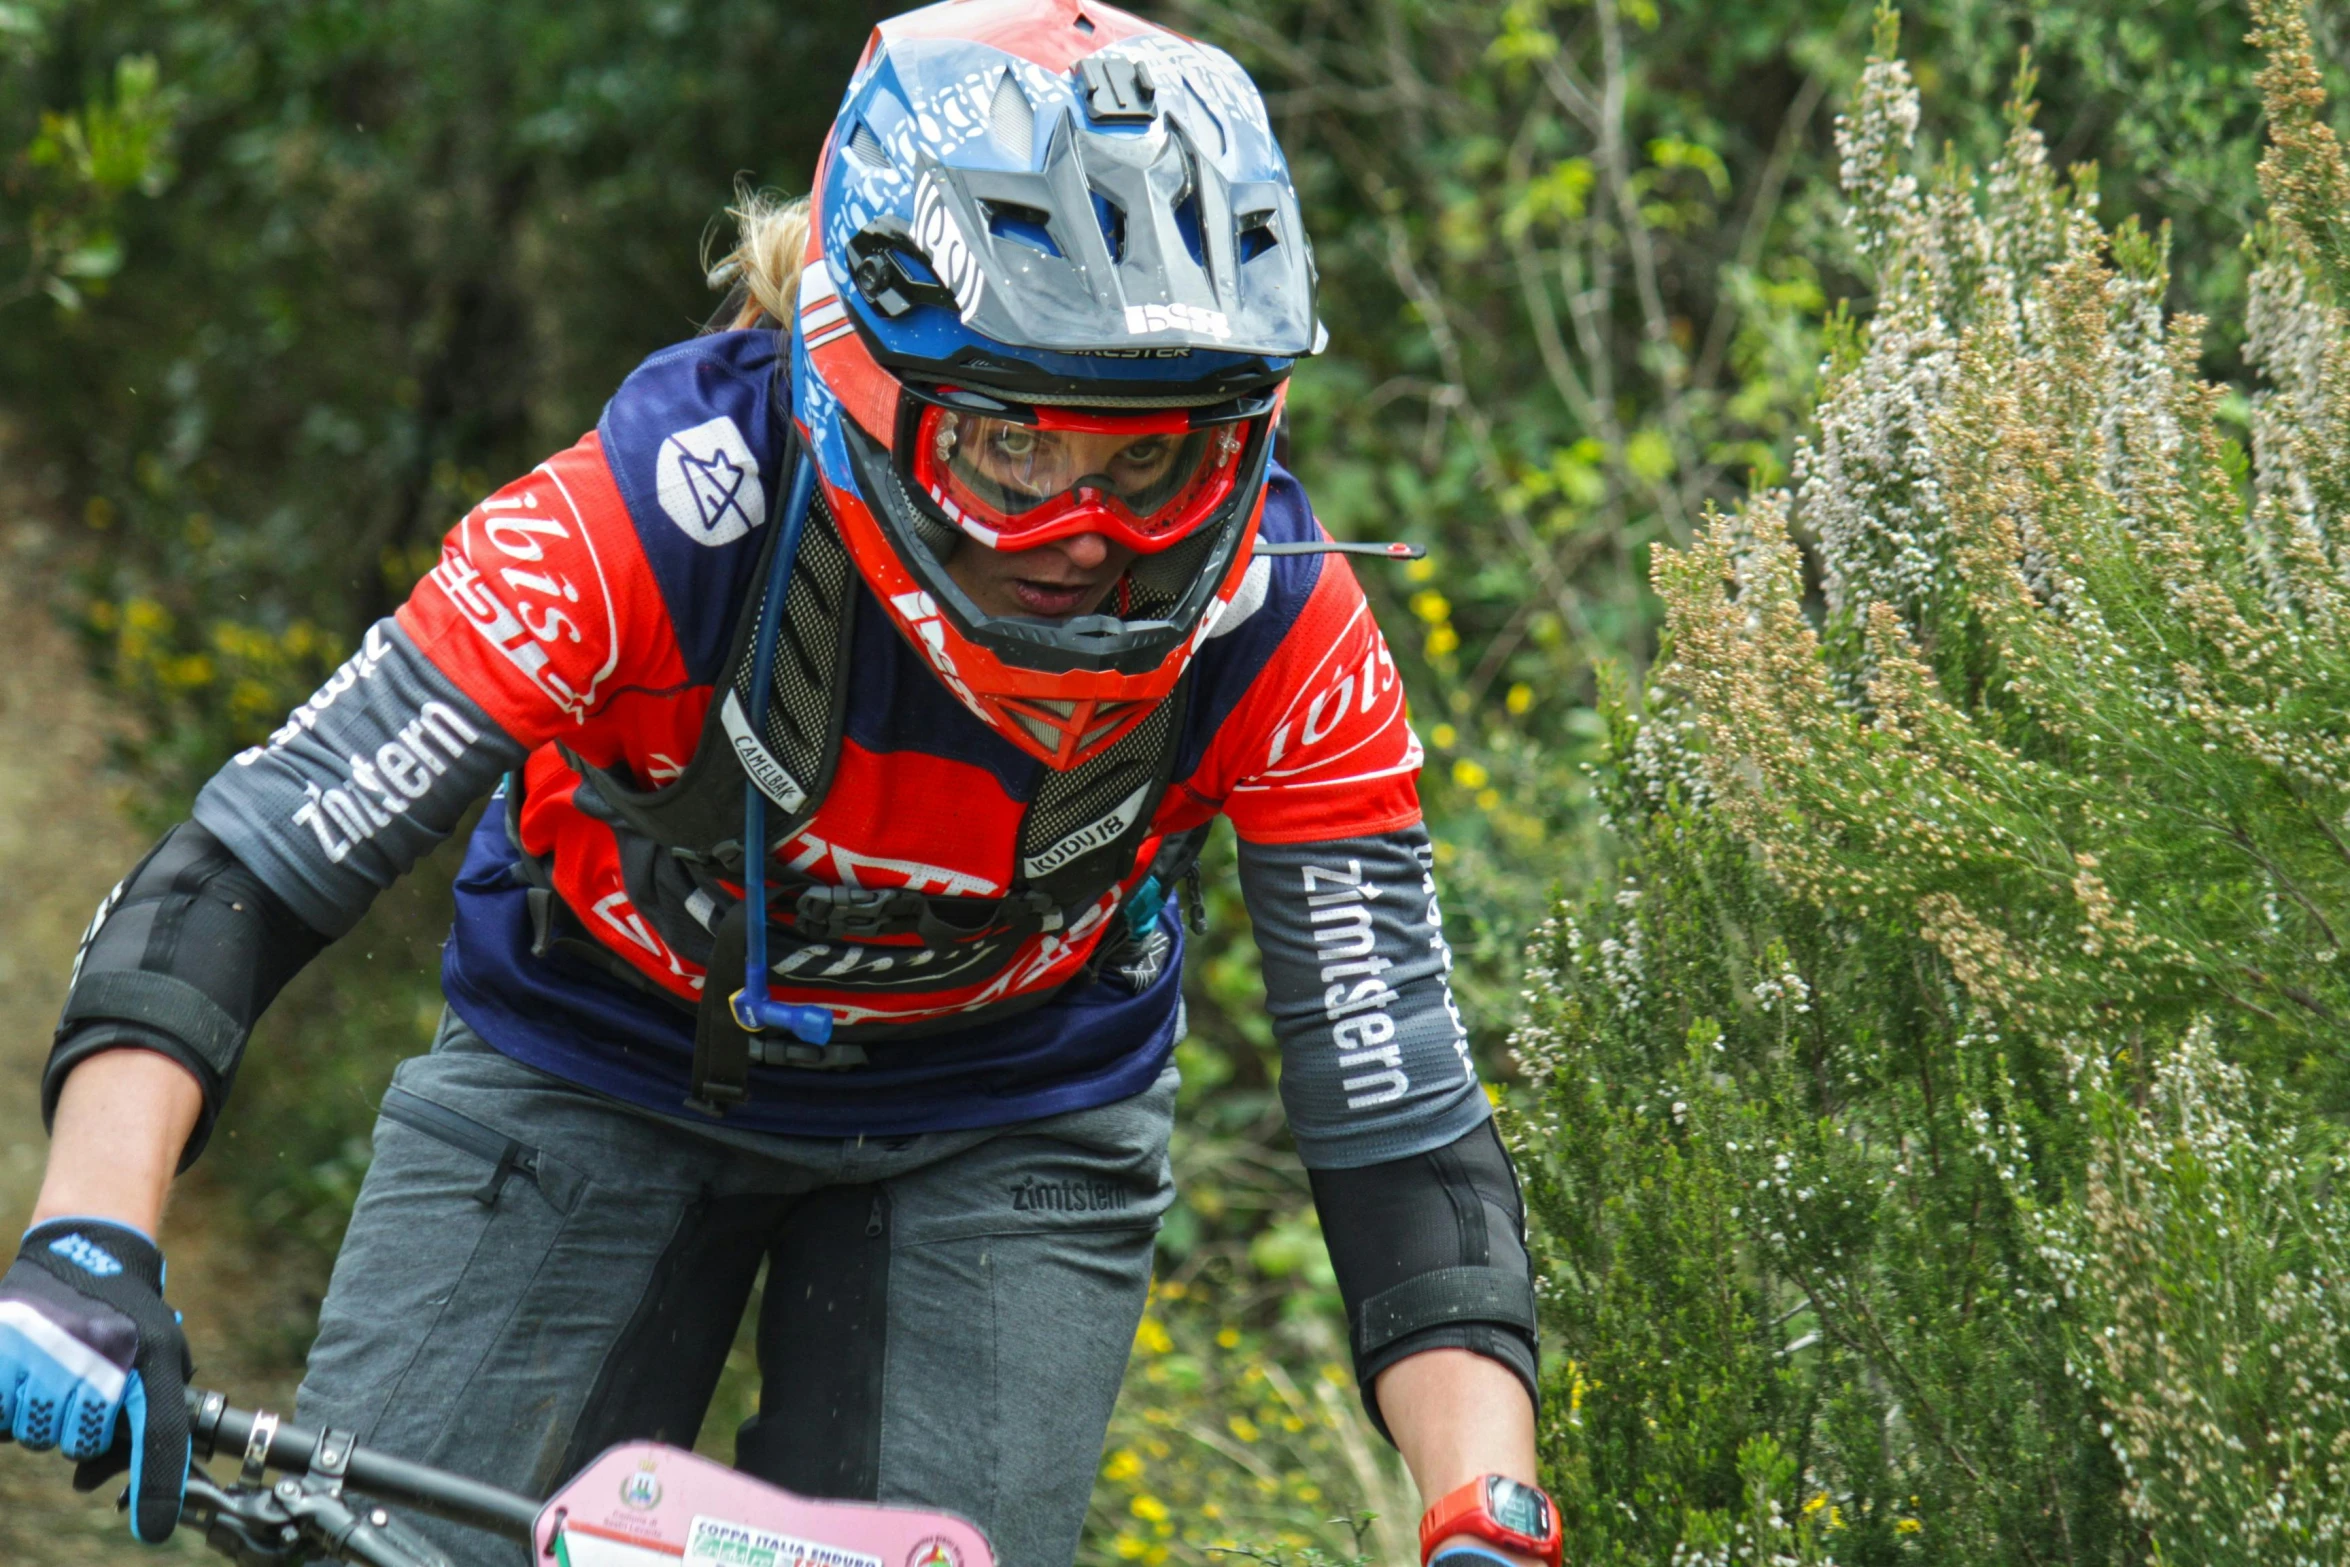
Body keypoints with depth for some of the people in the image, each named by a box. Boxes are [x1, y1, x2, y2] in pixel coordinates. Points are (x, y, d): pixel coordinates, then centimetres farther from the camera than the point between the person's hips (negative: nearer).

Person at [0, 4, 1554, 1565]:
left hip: (1005, 1132, 1)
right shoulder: (664, 512, -34)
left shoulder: (1280, 633, -28)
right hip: (591, 1074, -1)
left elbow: (1408, 1135, -25)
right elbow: (240, 879, -34)